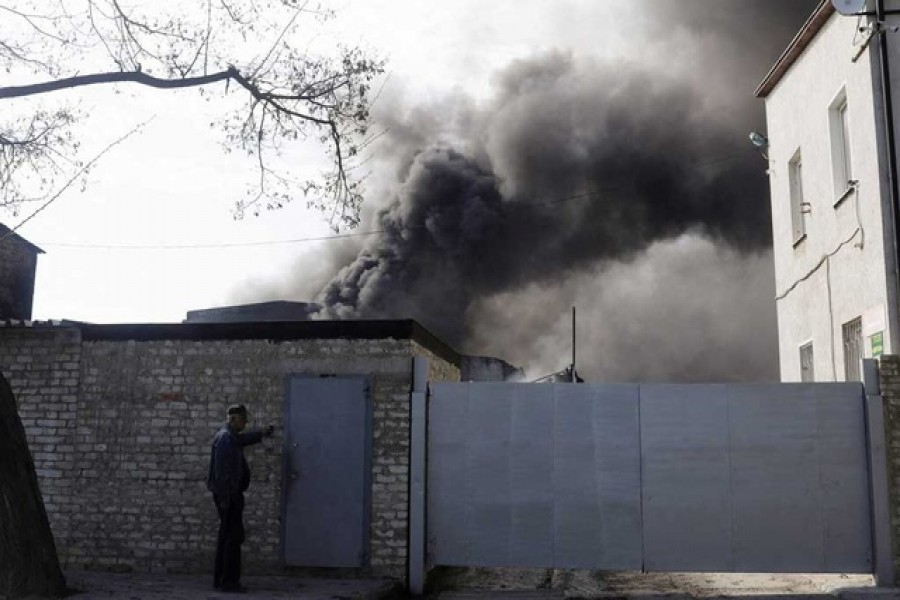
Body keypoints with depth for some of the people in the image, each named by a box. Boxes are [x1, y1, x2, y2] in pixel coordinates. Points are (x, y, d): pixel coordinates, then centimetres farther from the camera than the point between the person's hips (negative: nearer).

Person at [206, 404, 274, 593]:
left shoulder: (232, 437, 15)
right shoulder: (225, 438, -16)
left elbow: (243, 439, 41)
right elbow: (221, 470, -22)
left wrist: (262, 434, 38)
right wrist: (224, 498, -24)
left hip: (230, 494, 11)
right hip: (228, 494, -11)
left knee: (226, 537, 14)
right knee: (234, 536, -8)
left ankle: (220, 579, 21)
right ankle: (229, 581, -5)